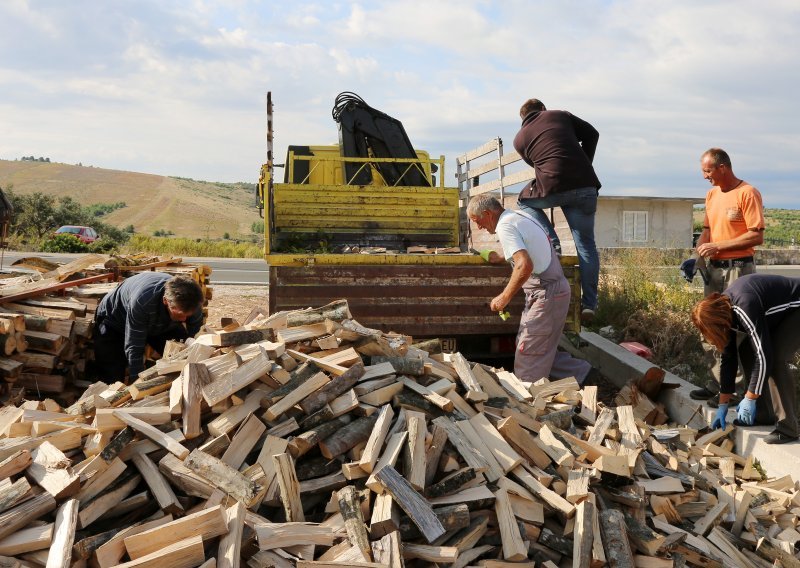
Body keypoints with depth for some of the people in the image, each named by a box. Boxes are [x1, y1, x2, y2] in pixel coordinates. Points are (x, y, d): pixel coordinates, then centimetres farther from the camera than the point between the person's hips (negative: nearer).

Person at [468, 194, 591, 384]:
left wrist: (504, 297, -19)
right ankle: (579, 371, 13)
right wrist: (502, 258, 28)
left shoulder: (505, 227, -15)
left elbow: (525, 265, -28)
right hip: (556, 287, 10)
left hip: (545, 295, -10)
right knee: (540, 350, 14)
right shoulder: (520, 216, 15)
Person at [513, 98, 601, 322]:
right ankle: (589, 304, 6)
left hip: (552, 187, -1)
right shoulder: (560, 115, 19)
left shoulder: (520, 138, 18)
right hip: (585, 186, 2)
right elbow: (591, 134, 15)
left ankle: (550, 242, 11)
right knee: (586, 245, 9)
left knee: (525, 200, 30)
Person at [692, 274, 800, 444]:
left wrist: (750, 399, -23)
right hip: (782, 314, 9)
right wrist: (723, 404, 3)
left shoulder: (745, 308, -34)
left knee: (776, 359, -22)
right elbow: (729, 358, 1)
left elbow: (764, 357, -32)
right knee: (746, 351, 2)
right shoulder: (723, 309, -6)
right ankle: (763, 415, 10)